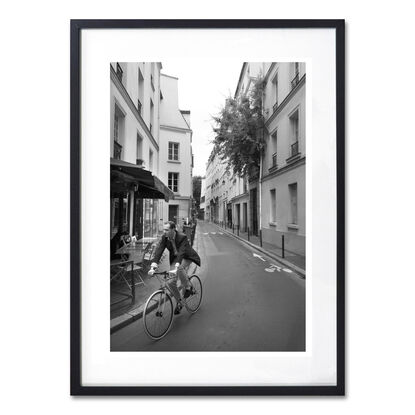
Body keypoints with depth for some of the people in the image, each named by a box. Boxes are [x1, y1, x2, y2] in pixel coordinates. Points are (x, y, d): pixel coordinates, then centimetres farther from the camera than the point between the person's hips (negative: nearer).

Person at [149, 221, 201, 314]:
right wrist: (153, 266, -34)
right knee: (171, 282, -6)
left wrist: (177, 266, -54)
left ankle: (188, 287, -9)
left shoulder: (182, 237, -31)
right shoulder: (164, 237, -17)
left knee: (180, 268, -37)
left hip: (187, 257, -5)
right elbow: (158, 251, -24)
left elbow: (181, 252, -41)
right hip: (175, 257, 5)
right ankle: (179, 302, 17)